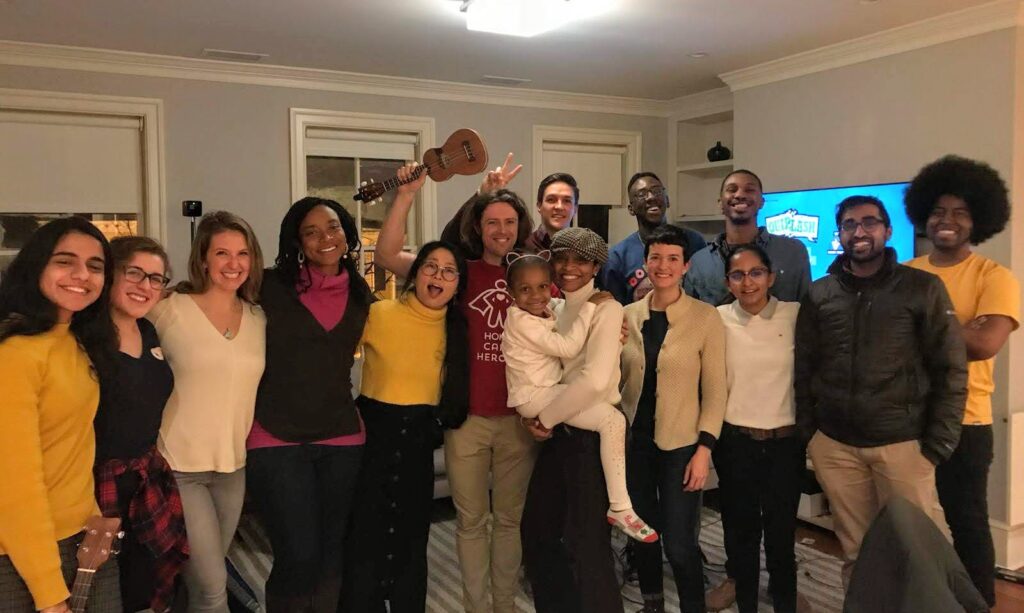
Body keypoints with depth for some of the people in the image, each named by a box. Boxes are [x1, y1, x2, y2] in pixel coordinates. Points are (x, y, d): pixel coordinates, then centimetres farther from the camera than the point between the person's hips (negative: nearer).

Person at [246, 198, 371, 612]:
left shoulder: (360, 294, 7)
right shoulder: (272, 286, -6)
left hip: (342, 438, 4)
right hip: (277, 439, -4)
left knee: (333, 556, 13)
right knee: (299, 557, -4)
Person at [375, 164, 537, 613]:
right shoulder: (459, 272, -2)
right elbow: (386, 256, -11)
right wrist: (407, 194, -18)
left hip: (519, 418, 2)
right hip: (466, 416, -1)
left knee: (511, 517, 15)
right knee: (471, 519, 11)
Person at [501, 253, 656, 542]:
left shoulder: (544, 313, 11)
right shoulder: (520, 321, -17)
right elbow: (568, 348, -21)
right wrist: (589, 306, -16)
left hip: (547, 391, 9)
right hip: (535, 397, -9)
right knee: (613, 419, -20)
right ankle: (620, 507, -17)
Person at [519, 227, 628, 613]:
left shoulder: (606, 309, -14)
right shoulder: (556, 309, 9)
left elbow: (594, 380, -24)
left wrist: (545, 417, -15)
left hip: (594, 433, -7)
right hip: (558, 432, 7)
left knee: (587, 541, 2)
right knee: (538, 530, 15)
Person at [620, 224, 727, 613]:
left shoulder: (707, 318, -8)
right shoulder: (629, 315, 2)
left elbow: (715, 390, -7)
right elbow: (615, 379, 10)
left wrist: (705, 448, -11)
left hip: (680, 443, -3)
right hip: (633, 439, 4)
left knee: (679, 544, -3)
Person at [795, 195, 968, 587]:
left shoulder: (923, 288, -1)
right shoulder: (819, 295, 6)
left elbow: (951, 370, -2)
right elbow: (804, 370, 9)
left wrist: (938, 444, -6)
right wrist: (807, 433, 3)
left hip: (903, 444, -2)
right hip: (835, 445, 2)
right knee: (854, 550, 12)